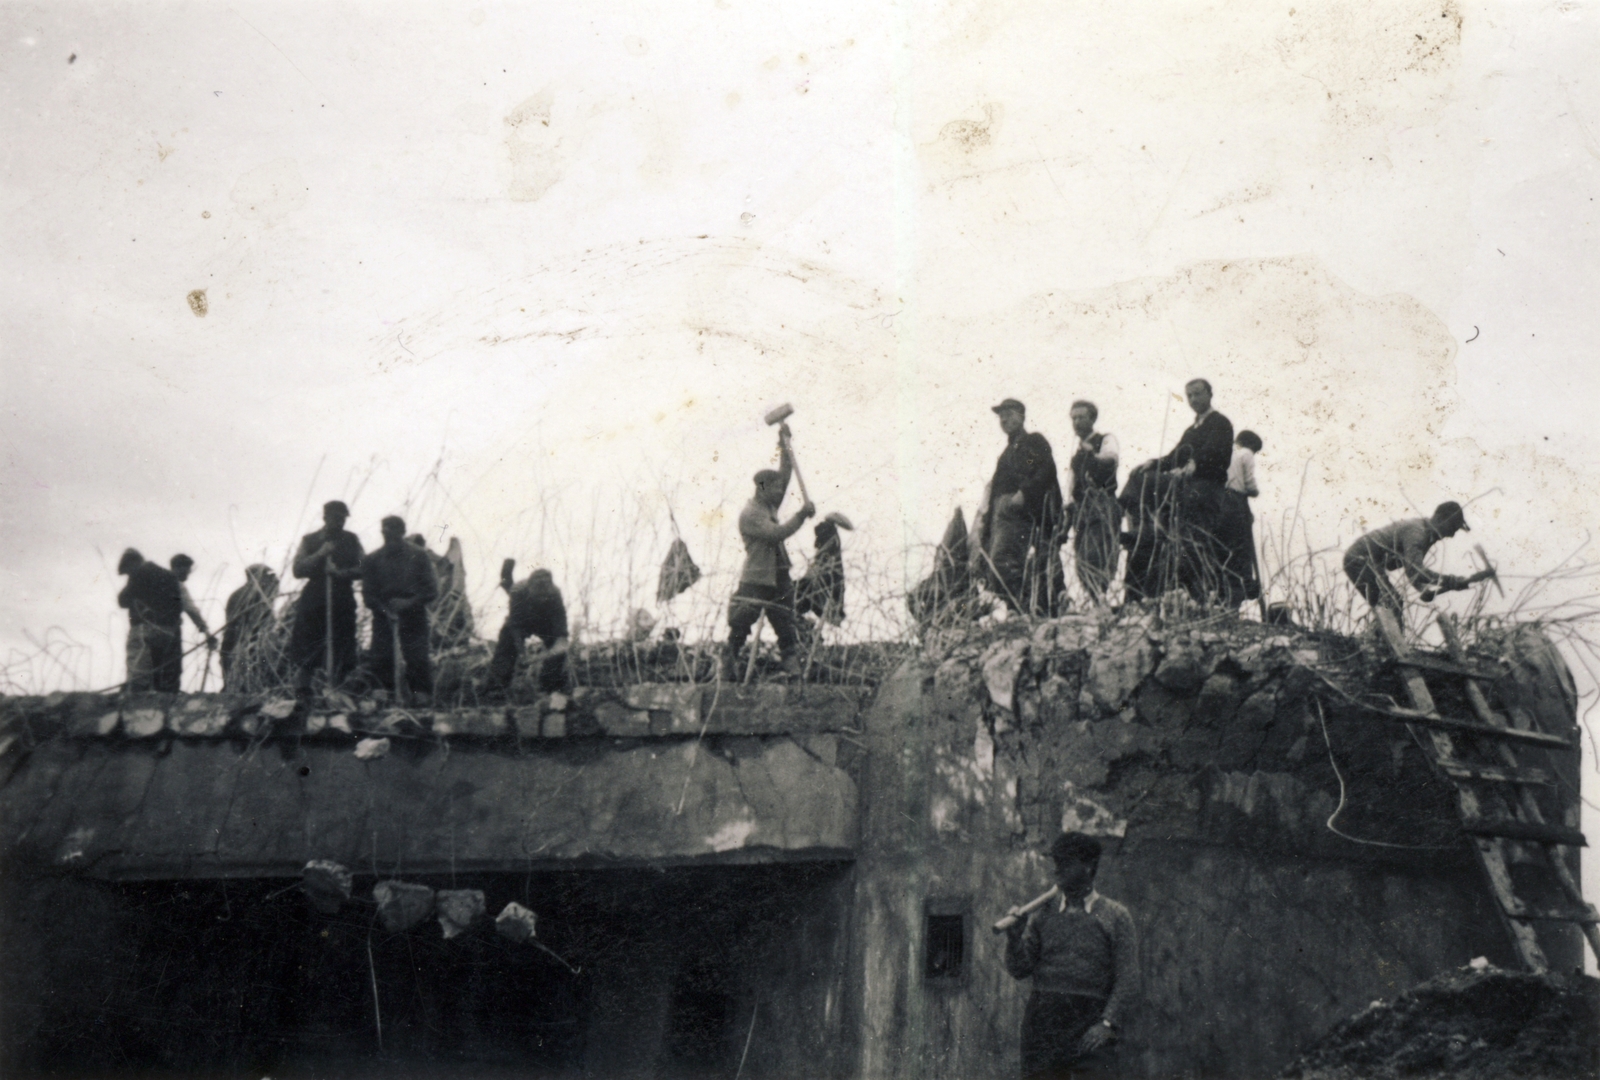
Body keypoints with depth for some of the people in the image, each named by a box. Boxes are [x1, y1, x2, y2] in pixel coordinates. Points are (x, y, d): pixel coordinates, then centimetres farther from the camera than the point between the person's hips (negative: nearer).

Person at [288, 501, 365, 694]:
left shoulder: (351, 540, 12)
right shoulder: (309, 540, 8)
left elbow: (364, 568, 6)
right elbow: (298, 569, -2)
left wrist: (344, 573, -11)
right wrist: (320, 554, -13)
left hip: (342, 603, 1)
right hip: (313, 604, -1)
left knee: (341, 656, -2)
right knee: (307, 657, 0)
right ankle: (302, 693, 9)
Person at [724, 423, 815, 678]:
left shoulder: (771, 505, 14)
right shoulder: (749, 514, -12)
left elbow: (785, 474, 17)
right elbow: (777, 533, -21)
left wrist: (784, 444, 10)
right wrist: (801, 515, -16)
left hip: (779, 579, 8)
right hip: (754, 582, -8)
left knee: (787, 629, 6)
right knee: (739, 628, -5)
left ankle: (794, 672, 7)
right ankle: (727, 673, 1)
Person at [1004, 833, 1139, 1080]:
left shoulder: (1115, 916, 4)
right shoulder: (1043, 914, 11)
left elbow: (1128, 980, 0)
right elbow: (1019, 970, 9)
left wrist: (1108, 1023, -11)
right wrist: (1014, 936, -9)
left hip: (1090, 1028, -3)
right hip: (1043, 1020, 3)